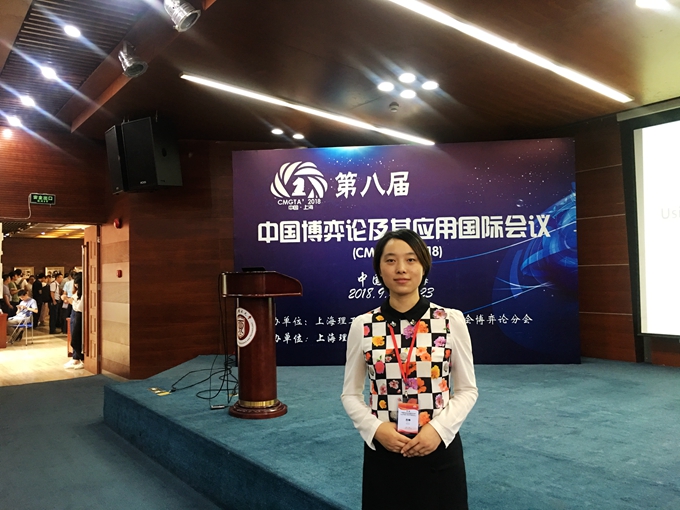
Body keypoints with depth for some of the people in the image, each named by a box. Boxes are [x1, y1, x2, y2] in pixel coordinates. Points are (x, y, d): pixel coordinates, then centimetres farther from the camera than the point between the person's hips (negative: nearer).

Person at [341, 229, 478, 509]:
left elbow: (467, 389, 1)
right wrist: (376, 429, -12)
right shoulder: (362, 326, -4)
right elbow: (351, 394, 3)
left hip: (439, 449, 0)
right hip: (382, 451, 1)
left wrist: (439, 429, -12)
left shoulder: (451, 320, -5)